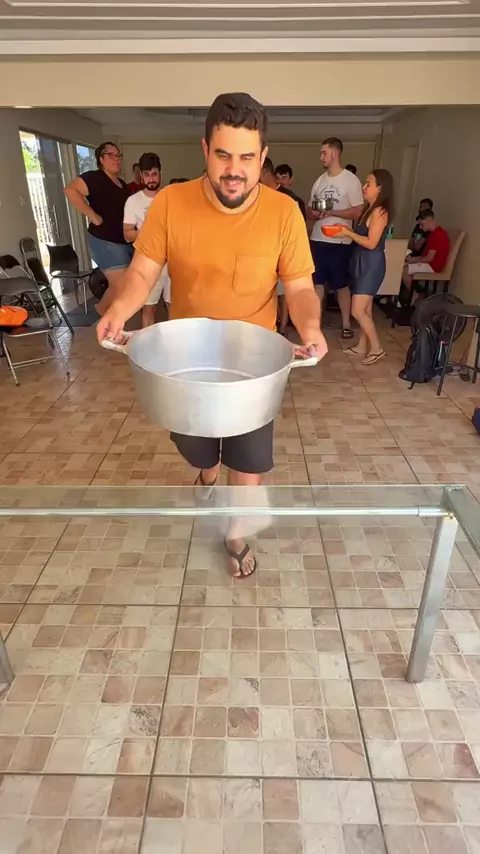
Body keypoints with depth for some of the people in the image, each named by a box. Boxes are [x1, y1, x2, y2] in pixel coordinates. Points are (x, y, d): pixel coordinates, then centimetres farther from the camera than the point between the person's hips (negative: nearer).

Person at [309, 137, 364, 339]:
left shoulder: (351, 180, -5)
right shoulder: (320, 180, 12)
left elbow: (358, 212, -10)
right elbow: (310, 209, 15)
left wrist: (332, 212, -20)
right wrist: (313, 214, -9)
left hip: (339, 241, -5)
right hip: (317, 240, 5)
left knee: (341, 284, 4)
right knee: (317, 282, 9)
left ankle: (346, 323, 15)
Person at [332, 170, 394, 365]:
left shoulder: (379, 212, -17)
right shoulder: (369, 209, 12)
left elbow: (371, 243, -21)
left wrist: (348, 233, -16)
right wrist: (346, 230, 5)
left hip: (372, 264, -10)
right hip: (362, 262, 10)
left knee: (358, 311, -9)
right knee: (365, 308, 14)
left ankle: (377, 348, 2)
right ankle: (362, 346, 24)